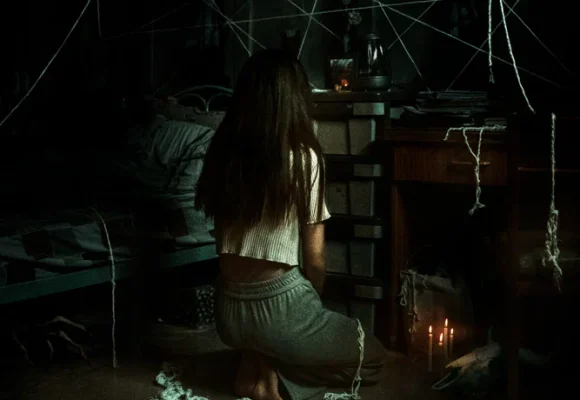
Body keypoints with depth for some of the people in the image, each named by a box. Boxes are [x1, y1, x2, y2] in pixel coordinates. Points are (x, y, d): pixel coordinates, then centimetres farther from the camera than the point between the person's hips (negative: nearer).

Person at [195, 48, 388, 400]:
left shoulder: (223, 150, 0)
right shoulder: (304, 157, -14)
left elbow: (226, 242, 9)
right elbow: (315, 260, -7)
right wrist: (312, 303, 14)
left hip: (229, 312, 6)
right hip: (280, 306, -6)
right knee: (374, 359, 20)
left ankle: (256, 365, 9)